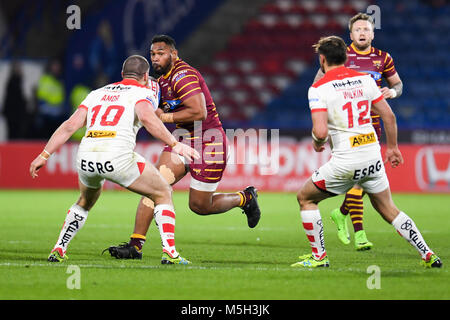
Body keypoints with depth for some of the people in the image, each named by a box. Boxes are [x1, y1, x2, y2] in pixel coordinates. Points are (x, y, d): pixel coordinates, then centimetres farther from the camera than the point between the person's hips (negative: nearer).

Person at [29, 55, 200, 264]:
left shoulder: (97, 93, 24)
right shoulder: (143, 92, 9)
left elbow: (70, 125, 16)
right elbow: (146, 117, -14)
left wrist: (44, 155, 18)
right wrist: (174, 144, -16)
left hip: (86, 157, 5)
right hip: (118, 157, -5)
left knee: (86, 200, 36)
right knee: (163, 194, 13)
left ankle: (58, 250, 30)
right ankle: (169, 251, -1)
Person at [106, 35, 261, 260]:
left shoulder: (183, 76, -19)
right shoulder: (162, 79, 10)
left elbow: (199, 113, -28)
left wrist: (165, 117, -21)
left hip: (208, 142, -8)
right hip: (184, 140, 8)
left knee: (200, 206, 1)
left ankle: (245, 198, 28)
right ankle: (135, 245, -13)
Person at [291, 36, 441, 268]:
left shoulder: (318, 89, -10)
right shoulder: (364, 79, 5)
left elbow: (321, 131, -20)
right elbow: (389, 116, 7)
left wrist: (316, 142, 3)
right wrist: (392, 147, 19)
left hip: (345, 162, -5)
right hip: (373, 156, 5)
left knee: (305, 198, 15)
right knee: (388, 210, 19)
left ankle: (319, 256, 15)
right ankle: (428, 255, 13)